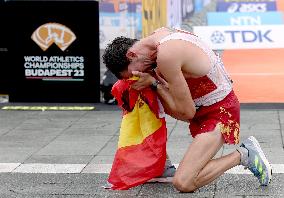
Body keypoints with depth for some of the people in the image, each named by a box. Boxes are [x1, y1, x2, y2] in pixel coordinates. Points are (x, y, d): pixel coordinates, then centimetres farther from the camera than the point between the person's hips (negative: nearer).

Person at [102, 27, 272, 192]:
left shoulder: (167, 56, -28)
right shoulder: (160, 34, 0)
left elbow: (186, 113, -21)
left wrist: (153, 83, -16)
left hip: (220, 112, -10)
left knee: (183, 183, -18)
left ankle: (243, 155, -3)